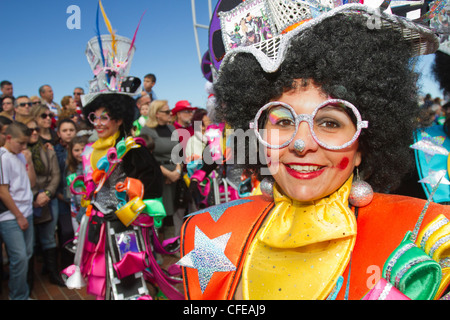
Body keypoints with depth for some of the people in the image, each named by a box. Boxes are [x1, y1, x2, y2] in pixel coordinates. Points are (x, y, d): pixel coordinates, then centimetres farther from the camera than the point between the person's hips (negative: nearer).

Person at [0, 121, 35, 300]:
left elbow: (32, 183, 11)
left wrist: (29, 162, -3)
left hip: (26, 213, 7)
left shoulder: (21, 156, 8)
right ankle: (19, 296, 9)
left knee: (27, 255, 9)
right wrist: (19, 216, -8)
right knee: (20, 258, -7)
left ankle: (23, 293, 22)